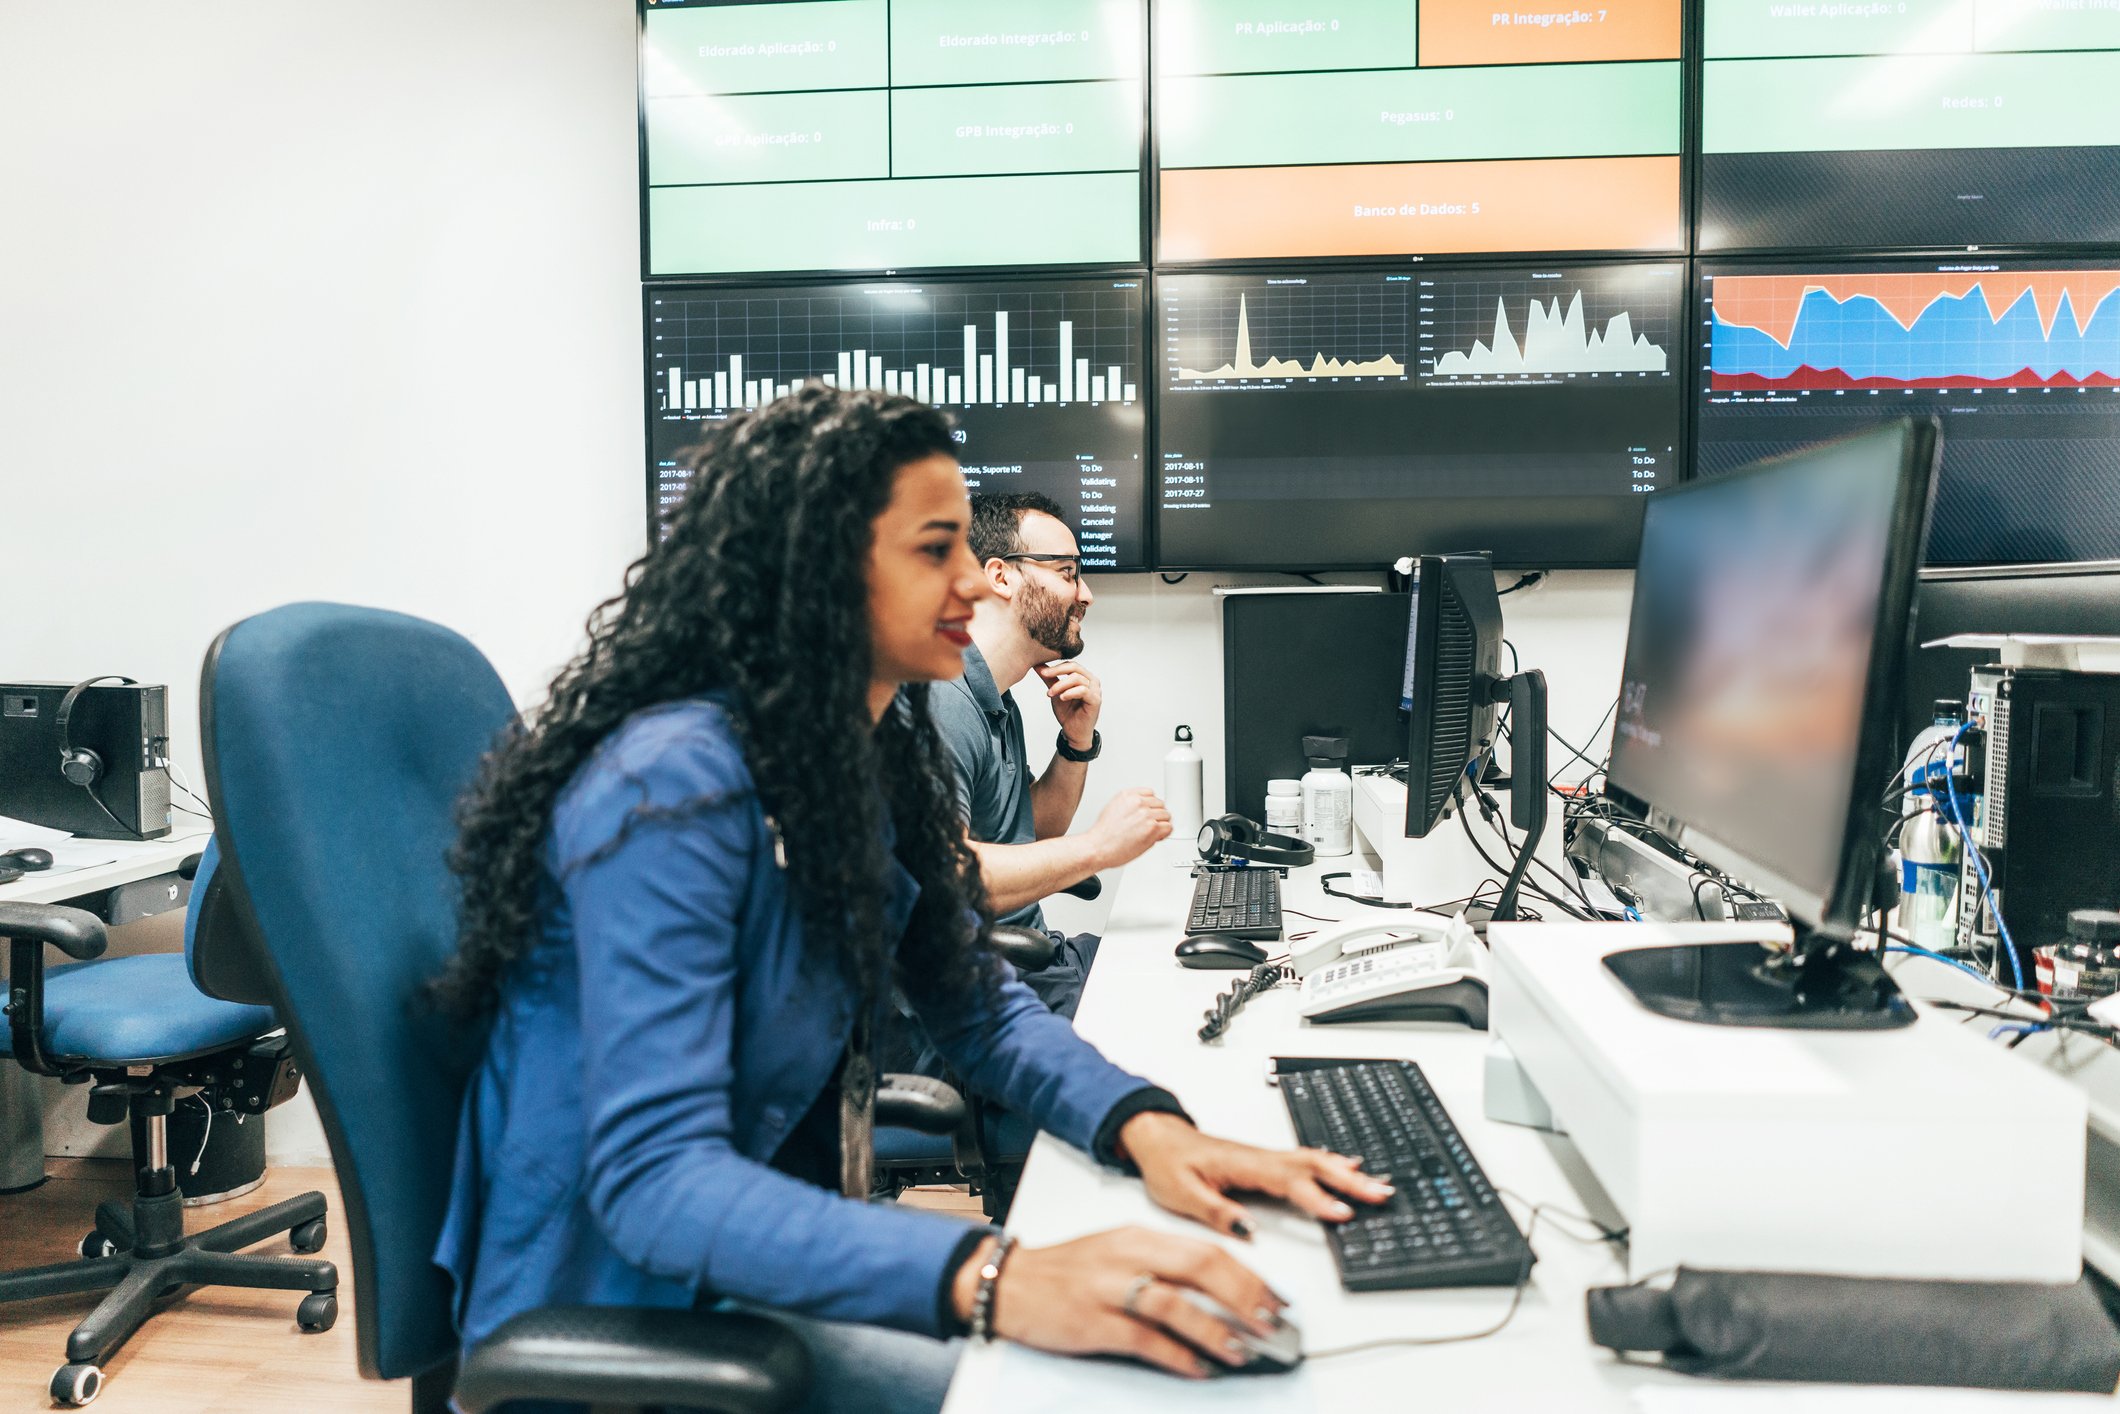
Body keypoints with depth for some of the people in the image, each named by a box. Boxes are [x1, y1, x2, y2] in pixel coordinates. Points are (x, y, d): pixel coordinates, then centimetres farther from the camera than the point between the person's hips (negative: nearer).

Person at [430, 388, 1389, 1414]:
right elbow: (652, 1177, -31)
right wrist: (991, 1278, -42)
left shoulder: (877, 748, 1)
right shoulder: (674, 785, -26)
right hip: (625, 1293, -7)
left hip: (785, 1227, 8)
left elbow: (978, 1005, 4)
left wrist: (1145, 1126, -15)